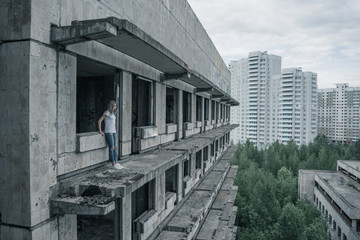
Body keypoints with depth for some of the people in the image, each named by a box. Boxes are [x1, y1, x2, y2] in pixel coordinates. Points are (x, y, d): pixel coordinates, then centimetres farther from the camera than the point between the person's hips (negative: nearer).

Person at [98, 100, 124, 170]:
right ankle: (113, 164, 0)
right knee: (111, 148, -7)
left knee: (115, 148, 5)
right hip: (108, 132, -8)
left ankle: (116, 163, 8)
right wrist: (100, 131, -12)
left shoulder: (112, 113, 14)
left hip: (113, 132, 8)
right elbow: (99, 121, -12)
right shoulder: (107, 112, -10)